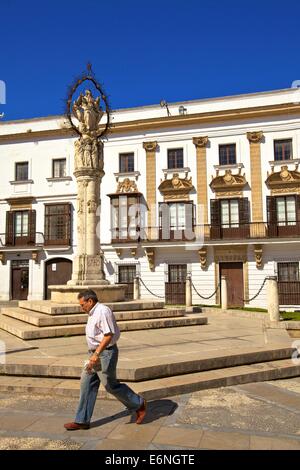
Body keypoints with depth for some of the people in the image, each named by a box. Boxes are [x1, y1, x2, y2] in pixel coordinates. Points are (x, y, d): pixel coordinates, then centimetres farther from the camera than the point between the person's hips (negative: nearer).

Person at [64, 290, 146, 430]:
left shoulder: (103, 311, -18)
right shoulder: (93, 313, 13)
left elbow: (109, 335, -24)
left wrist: (96, 354, -26)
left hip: (105, 353, -10)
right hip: (96, 354, 10)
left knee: (111, 385, 0)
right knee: (87, 385, 8)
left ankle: (139, 404, 18)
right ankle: (82, 421, 16)